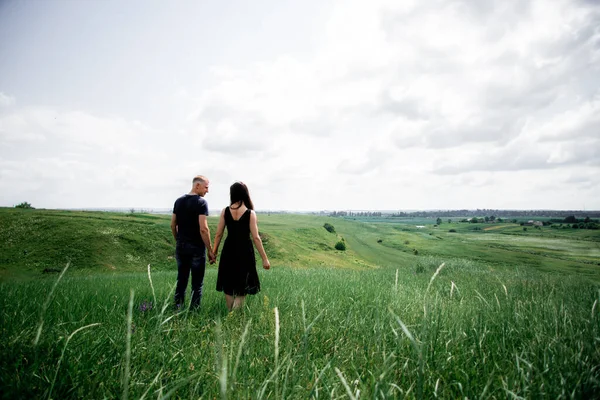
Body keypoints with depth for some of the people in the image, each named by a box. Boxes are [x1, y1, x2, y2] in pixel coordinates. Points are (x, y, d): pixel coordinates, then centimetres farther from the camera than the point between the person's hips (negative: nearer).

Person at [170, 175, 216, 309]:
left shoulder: (179, 201, 9)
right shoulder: (201, 202, -13)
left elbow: (173, 225, 12)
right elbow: (203, 229, -19)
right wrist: (210, 250, -13)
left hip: (181, 247, 7)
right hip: (196, 248, -6)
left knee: (181, 280, 15)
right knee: (197, 283, 4)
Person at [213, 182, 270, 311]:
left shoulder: (225, 211, -3)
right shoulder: (250, 213, -11)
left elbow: (218, 234, 0)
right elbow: (255, 238, -12)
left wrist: (214, 252, 13)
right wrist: (264, 258, -6)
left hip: (229, 250, 3)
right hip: (244, 251, -3)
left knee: (228, 284, 17)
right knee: (241, 285, 11)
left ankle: (230, 312, 30)